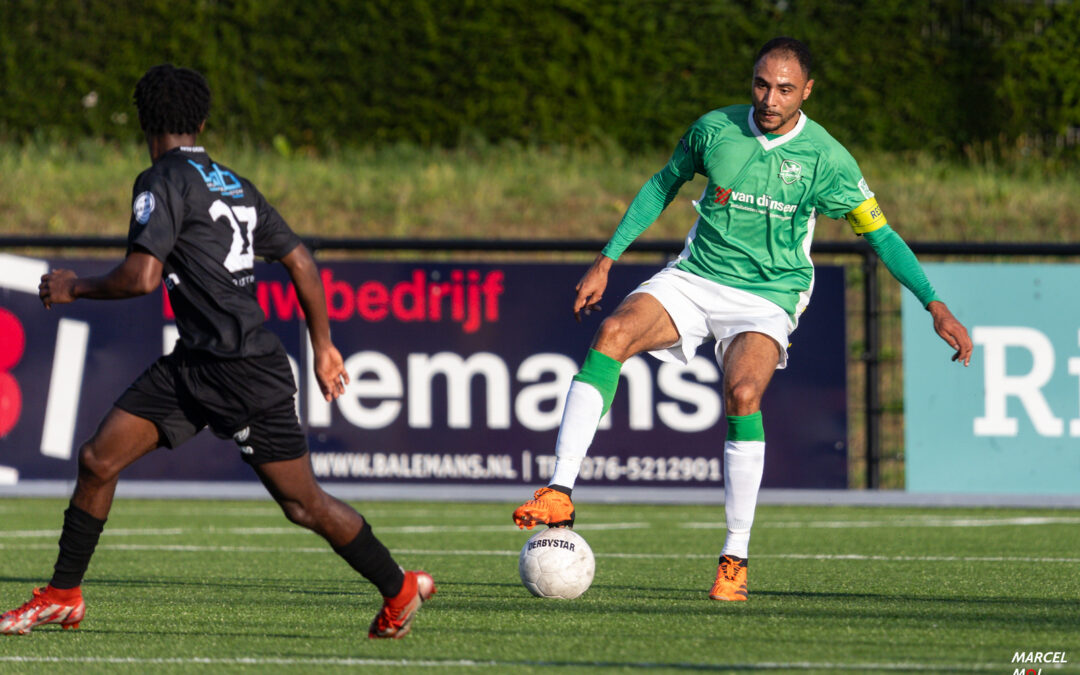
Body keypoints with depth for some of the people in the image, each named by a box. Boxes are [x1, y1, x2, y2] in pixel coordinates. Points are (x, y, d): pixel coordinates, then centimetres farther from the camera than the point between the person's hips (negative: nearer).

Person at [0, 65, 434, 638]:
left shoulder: (163, 182, -11)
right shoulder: (235, 186, 14)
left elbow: (141, 277, -21)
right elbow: (300, 261, 16)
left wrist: (76, 288, -3)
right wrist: (323, 347, 24)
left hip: (247, 373, -9)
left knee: (303, 504, 1)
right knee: (98, 460, 4)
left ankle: (400, 589, 16)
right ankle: (63, 596, 12)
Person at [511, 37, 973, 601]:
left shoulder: (825, 159, -9)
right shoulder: (714, 129, -2)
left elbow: (879, 234, -1)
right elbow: (663, 185, 13)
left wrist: (934, 305, -7)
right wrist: (607, 259, 11)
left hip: (767, 296, -3)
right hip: (695, 277, 3)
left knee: (743, 393, -31)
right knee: (613, 333, -26)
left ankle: (735, 559, -19)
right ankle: (559, 496, -31)